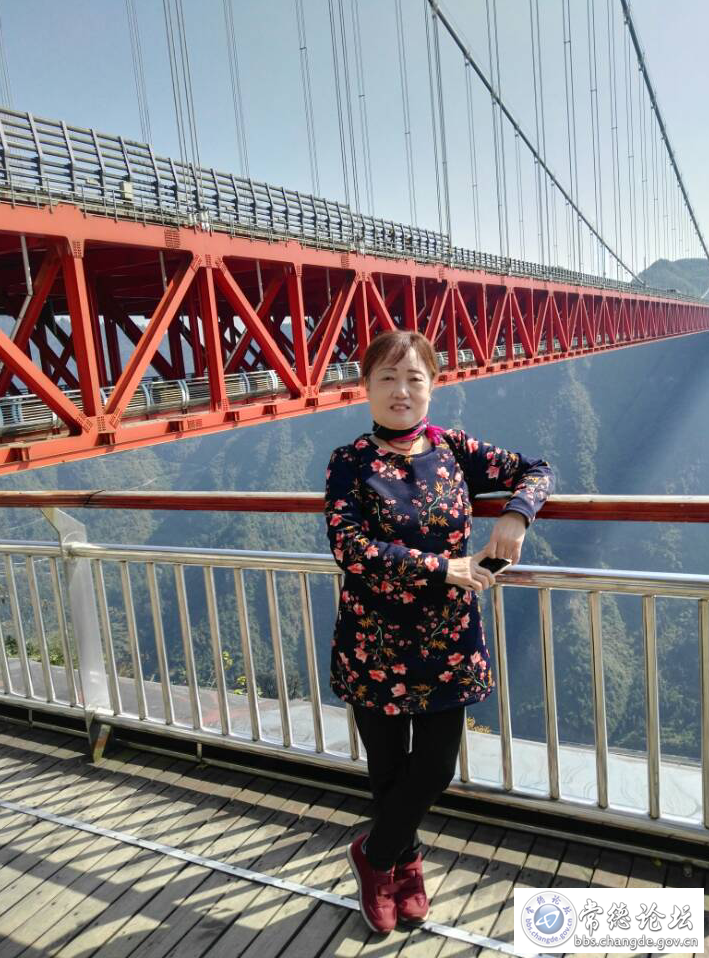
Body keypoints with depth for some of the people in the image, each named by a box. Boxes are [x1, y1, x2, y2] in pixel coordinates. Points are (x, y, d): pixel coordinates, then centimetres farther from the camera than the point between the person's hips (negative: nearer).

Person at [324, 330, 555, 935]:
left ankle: (375, 855, 42)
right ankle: (402, 864, 46)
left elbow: (537, 470, 6)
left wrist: (515, 515, -15)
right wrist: (442, 567, -24)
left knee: (435, 770, 11)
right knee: (389, 770, 14)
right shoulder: (350, 464, -9)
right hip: (375, 647, -2)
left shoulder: (454, 449, -1)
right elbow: (349, 547, -21)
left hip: (450, 645, 3)